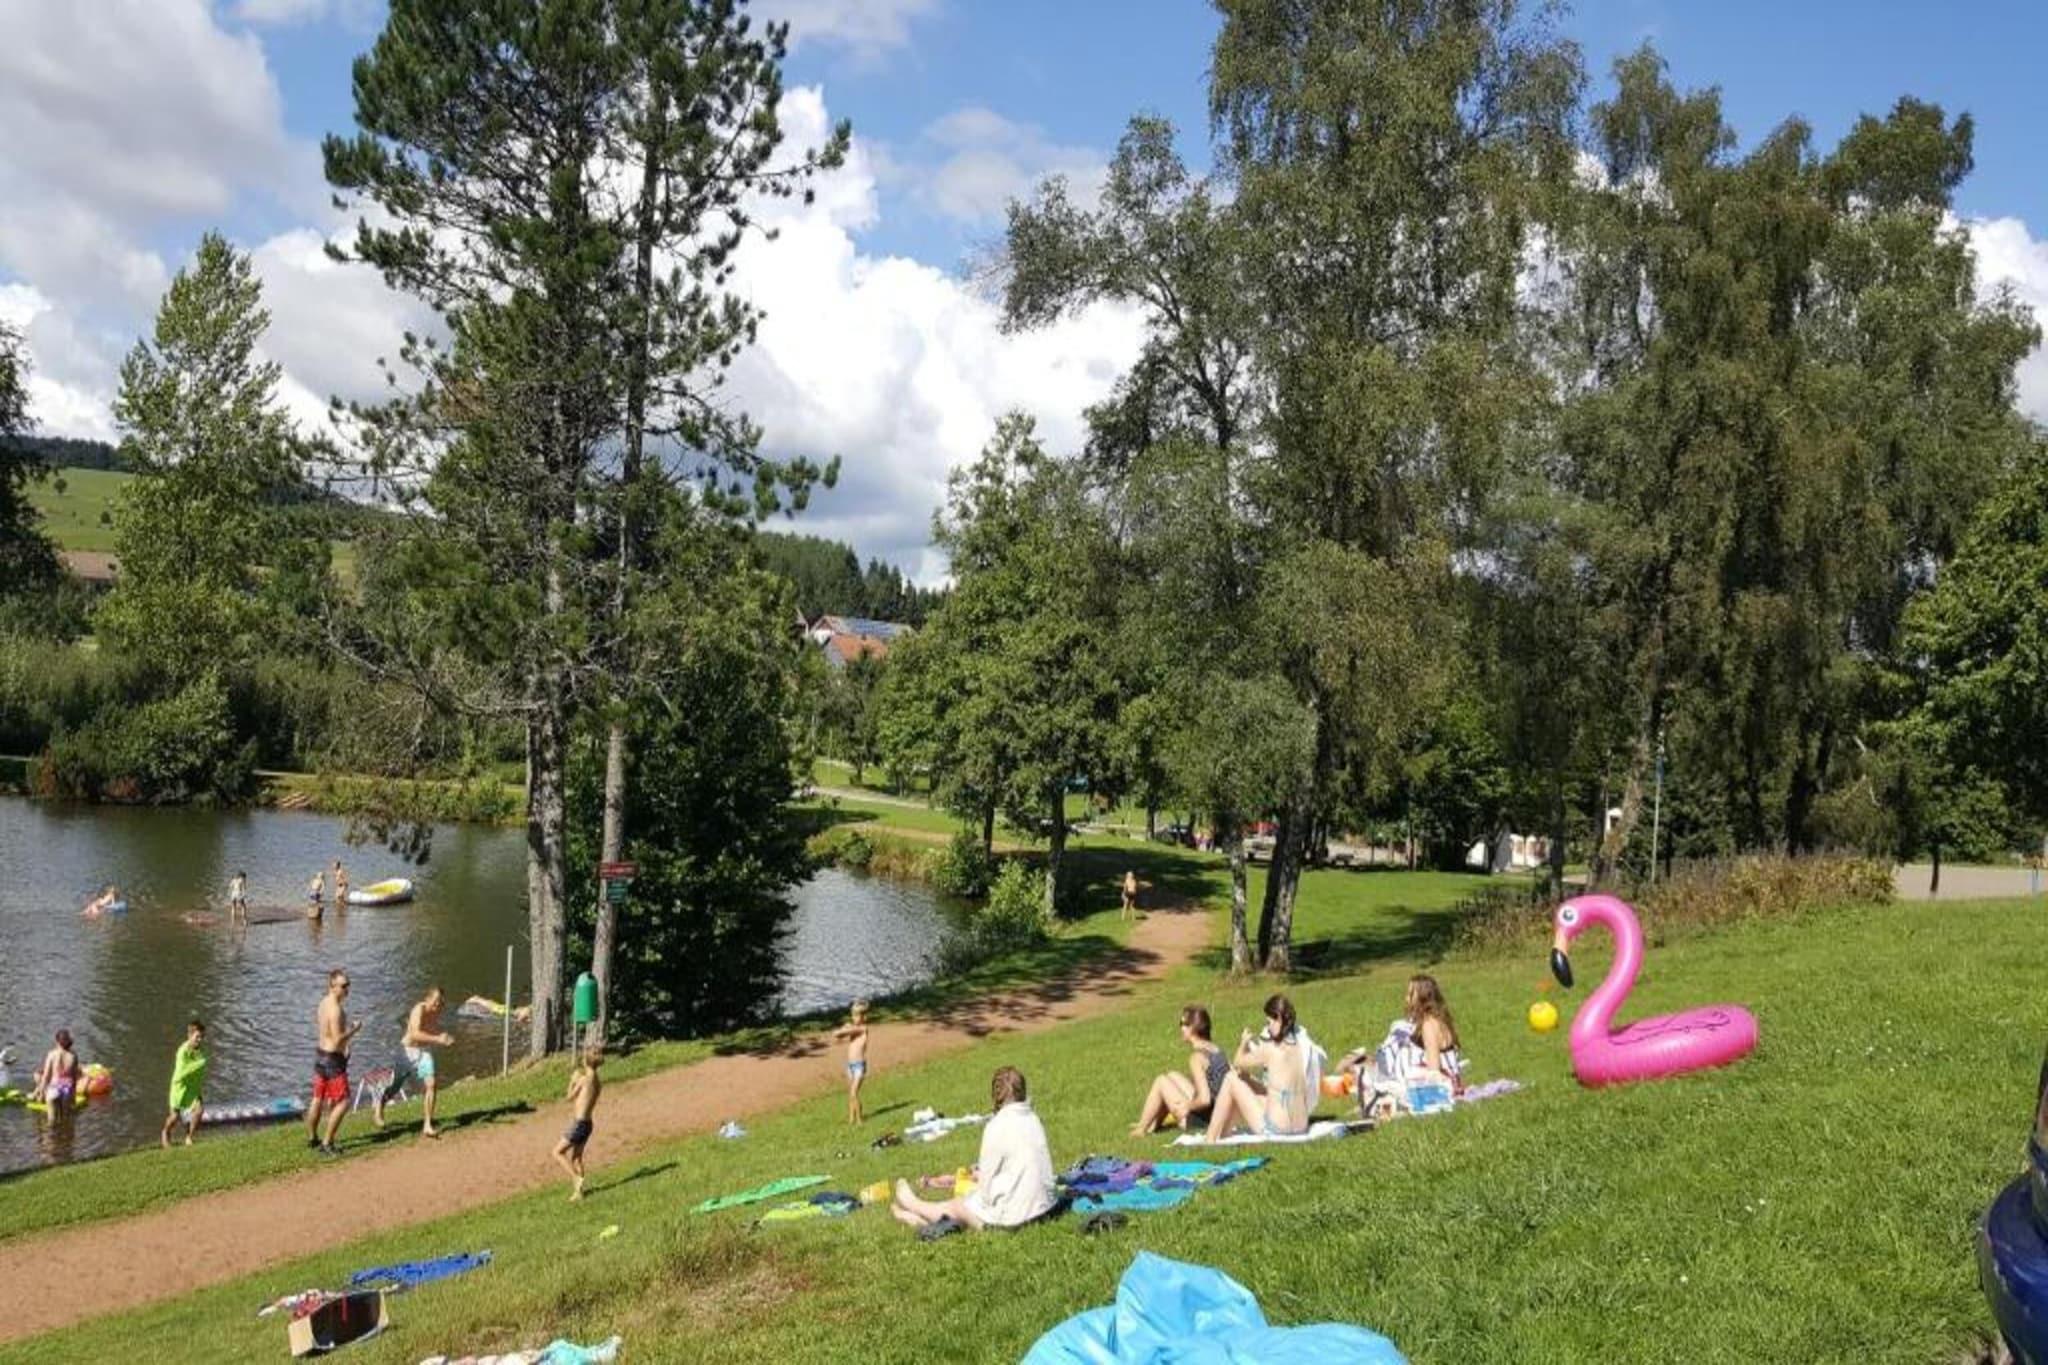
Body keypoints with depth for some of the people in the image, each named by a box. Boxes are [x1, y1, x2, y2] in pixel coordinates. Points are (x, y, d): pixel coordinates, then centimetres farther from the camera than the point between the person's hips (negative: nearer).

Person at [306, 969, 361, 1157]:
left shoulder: (324, 1002, 6)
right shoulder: (336, 1009, -24)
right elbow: (337, 1040, -27)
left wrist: (345, 1039, 16)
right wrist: (354, 1030, -14)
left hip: (321, 1053, 10)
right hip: (333, 1059, -10)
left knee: (318, 1099, 21)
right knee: (342, 1103, -4)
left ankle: (312, 1138, 34)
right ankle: (326, 1144, -1)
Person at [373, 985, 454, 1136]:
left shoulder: (437, 1011, -4)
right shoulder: (419, 1009, -26)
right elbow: (415, 1034, -37)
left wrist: (444, 1037, -4)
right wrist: (437, 1039, -42)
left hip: (424, 1051, 5)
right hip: (408, 1050, -5)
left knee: (431, 1084, -13)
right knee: (395, 1086, 14)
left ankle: (427, 1126, -8)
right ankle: (378, 1107, 47)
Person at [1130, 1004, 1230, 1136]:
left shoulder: (1197, 1056, -19)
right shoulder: (1217, 1050, 3)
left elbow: (1205, 1100, -26)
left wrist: (1186, 1106, -8)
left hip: (1202, 1120, -8)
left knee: (1161, 1082, 5)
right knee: (1173, 1076, 20)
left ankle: (1141, 1129, 15)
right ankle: (1153, 1124, 29)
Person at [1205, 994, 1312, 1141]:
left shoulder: (1270, 1049, -16)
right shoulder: (1298, 1046, 3)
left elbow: (1240, 1063, -1)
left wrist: (1244, 1043, 19)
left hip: (1275, 1129, -8)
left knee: (1231, 1079, 6)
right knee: (1244, 1081, 25)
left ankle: (1211, 1139, 12)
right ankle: (1223, 1133, 36)